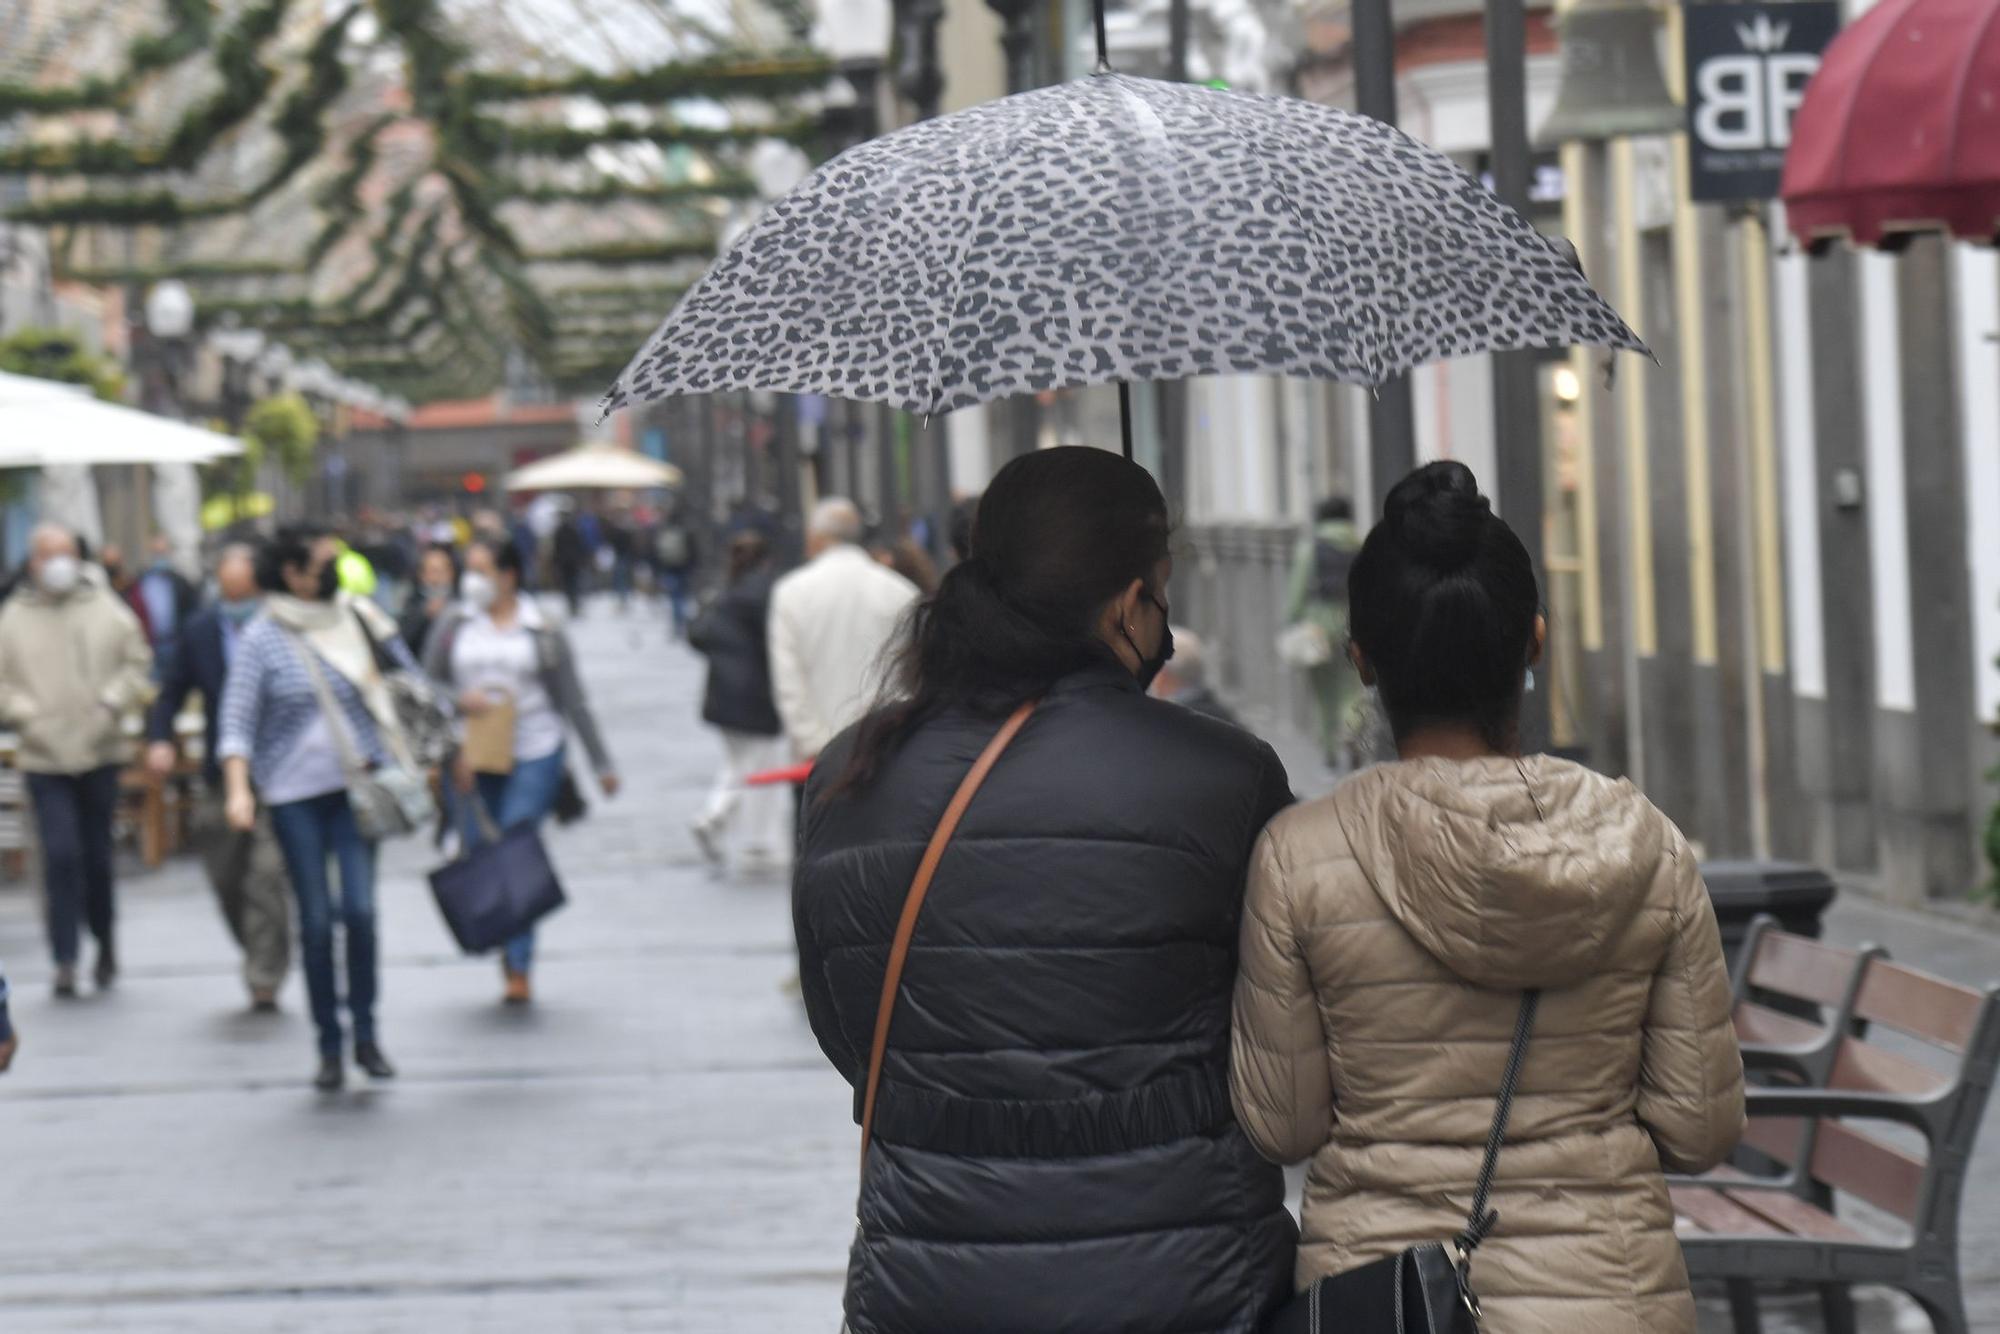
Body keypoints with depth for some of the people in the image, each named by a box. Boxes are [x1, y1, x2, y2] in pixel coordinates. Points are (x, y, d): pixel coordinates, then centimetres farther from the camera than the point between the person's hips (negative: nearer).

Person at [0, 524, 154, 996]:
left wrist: (111, 704, -6)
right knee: (61, 854, -10)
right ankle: (65, 959, -7)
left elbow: (137, 663, 7)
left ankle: (105, 939, 29)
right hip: (43, 758, -1)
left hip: (100, 752, 1)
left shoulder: (107, 610, 3)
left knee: (97, 853, 8)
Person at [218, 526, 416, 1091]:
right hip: (294, 795, -2)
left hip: (357, 787, 2)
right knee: (315, 921, 0)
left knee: (360, 908, -9)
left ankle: (366, 1033, 6)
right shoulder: (261, 639, -3)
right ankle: (329, 1045, 12)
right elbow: (237, 722, -4)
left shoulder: (356, 620, 5)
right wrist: (238, 789, -17)